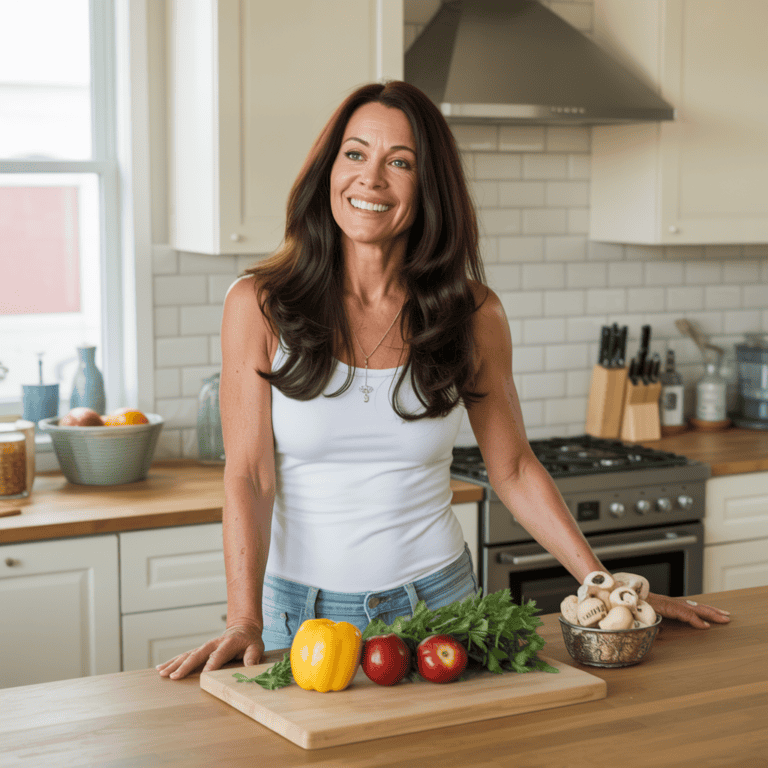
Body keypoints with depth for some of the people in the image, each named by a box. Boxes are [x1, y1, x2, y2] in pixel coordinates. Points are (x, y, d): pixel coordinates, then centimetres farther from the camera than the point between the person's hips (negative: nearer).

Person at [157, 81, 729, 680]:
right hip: (300, 609, -1)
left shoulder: (473, 314, -4)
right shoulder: (259, 306, -8)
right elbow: (248, 476, -11)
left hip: (436, 600, 1)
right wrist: (244, 622, -22)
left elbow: (513, 468, 5)